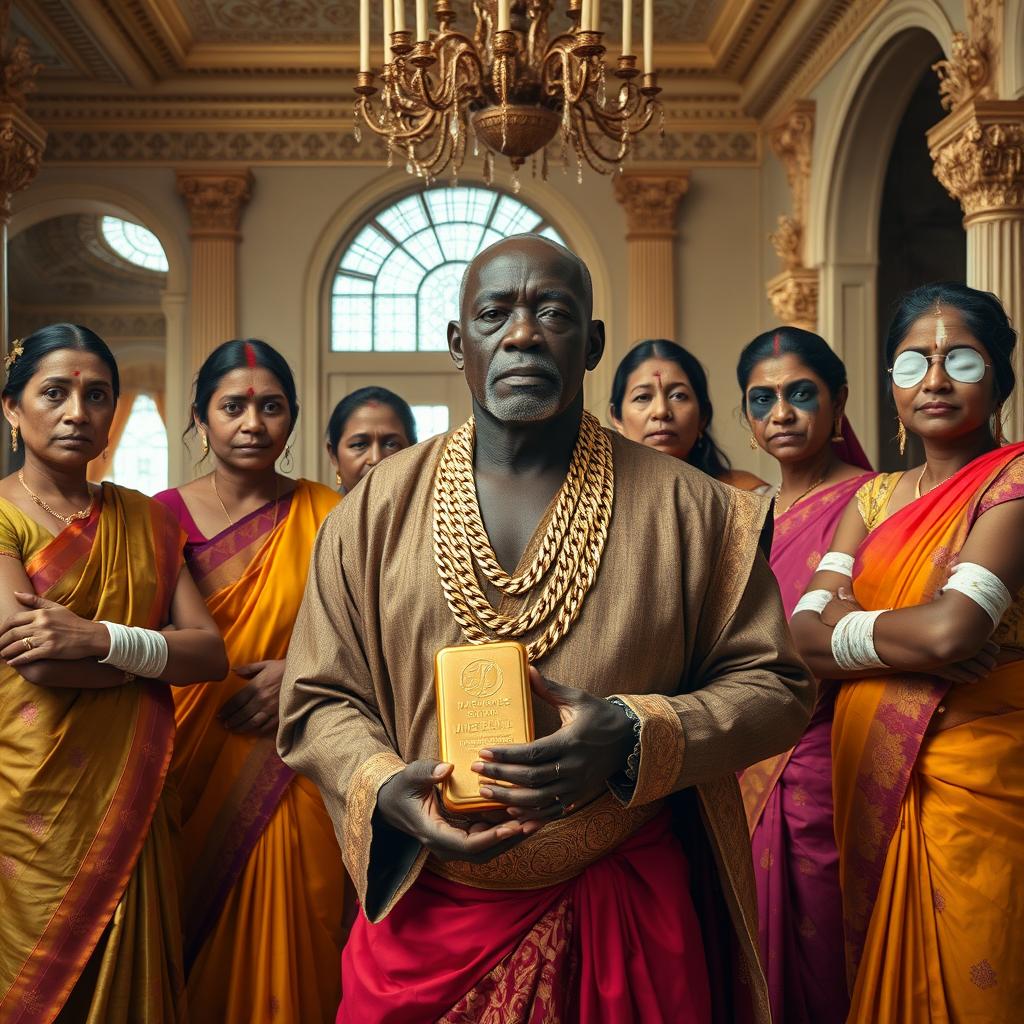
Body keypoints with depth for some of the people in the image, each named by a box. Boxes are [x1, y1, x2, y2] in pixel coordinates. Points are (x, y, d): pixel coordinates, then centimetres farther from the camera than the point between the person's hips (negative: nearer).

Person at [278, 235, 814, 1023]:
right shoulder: (376, 510, 2)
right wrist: (383, 787, -16)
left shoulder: (684, 508, -2)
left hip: (625, 918, -1)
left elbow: (773, 687, -1)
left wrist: (636, 737, -18)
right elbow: (318, 700, 5)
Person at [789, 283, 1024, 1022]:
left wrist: (844, 620, -7)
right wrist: (911, 642, -17)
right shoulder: (875, 498, 10)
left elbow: (952, 627, -23)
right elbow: (803, 632, -2)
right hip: (870, 774, 6)